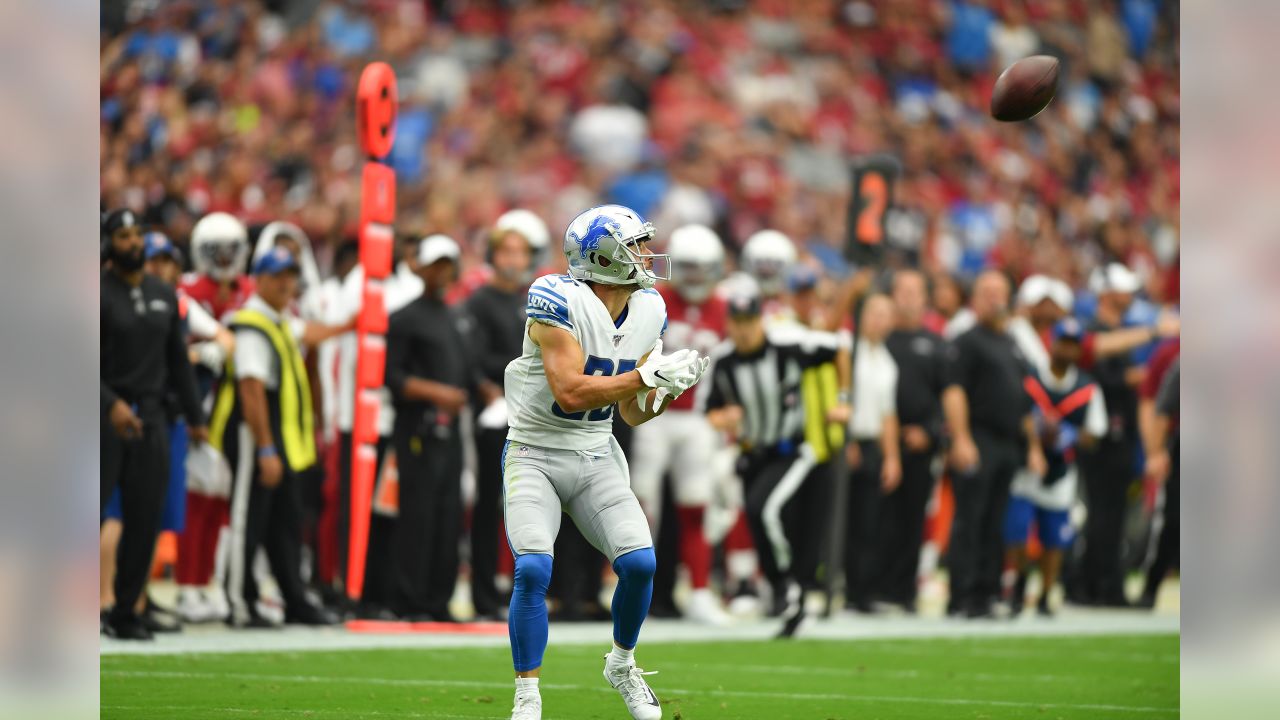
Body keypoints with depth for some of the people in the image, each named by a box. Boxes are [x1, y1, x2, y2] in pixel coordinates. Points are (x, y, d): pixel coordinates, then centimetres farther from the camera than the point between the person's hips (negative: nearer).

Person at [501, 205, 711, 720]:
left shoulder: (647, 312, 3)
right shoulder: (559, 302, -20)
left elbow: (633, 413, 8)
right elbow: (570, 392, -28)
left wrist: (666, 392, -12)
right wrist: (648, 376, -28)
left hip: (595, 459, 5)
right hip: (535, 457, -5)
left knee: (640, 563, -11)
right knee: (533, 571, -21)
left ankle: (622, 665, 18)